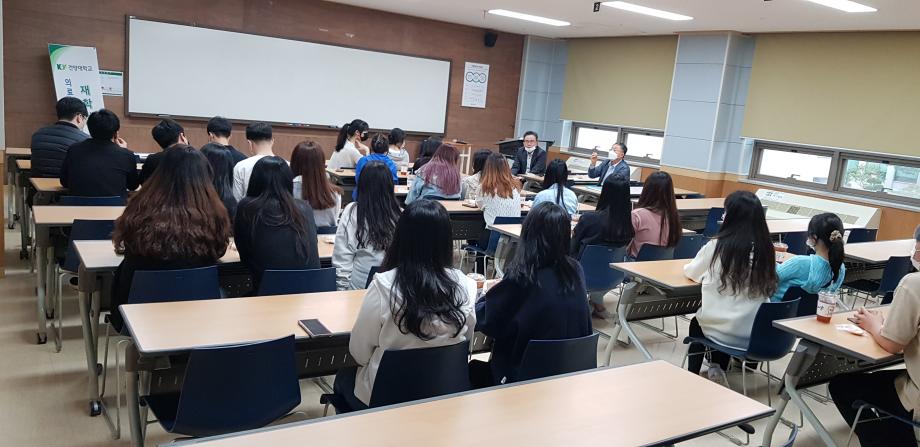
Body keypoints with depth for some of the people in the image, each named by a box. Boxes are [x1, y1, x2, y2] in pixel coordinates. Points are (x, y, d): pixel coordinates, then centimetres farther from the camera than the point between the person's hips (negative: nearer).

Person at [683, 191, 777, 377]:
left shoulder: (718, 245, -14)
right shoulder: (765, 248, -6)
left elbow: (692, 272, 3)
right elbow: (766, 288, 9)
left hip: (724, 331, -3)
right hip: (757, 331, 4)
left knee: (696, 323, 29)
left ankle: (692, 375, 34)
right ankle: (718, 367, 40)